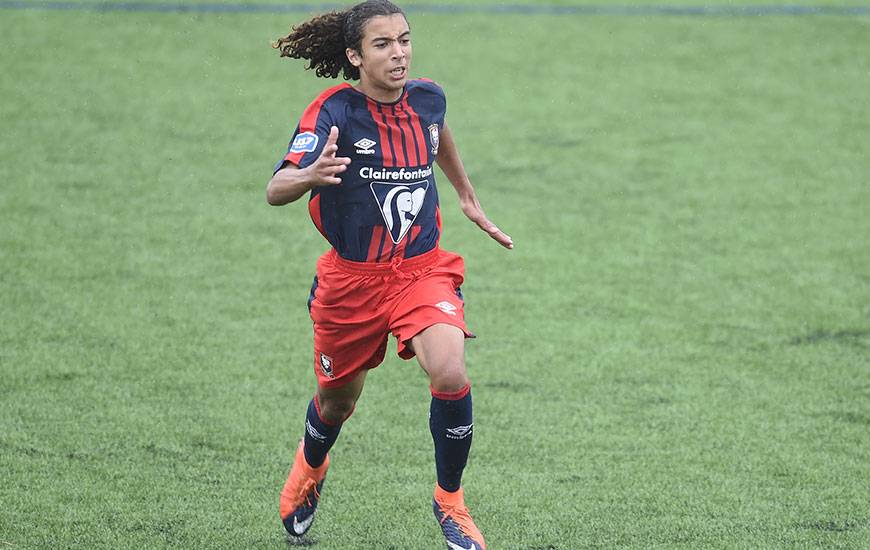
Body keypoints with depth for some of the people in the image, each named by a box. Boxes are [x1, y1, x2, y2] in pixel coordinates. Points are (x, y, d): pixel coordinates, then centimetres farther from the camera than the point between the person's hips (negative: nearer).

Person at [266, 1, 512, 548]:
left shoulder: (428, 99, -4)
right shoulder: (334, 112, -18)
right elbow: (276, 190, -29)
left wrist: (468, 196, 32)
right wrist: (310, 174, -51)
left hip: (422, 271, 2)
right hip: (352, 277, -1)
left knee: (450, 374, -25)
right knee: (337, 401, 17)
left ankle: (450, 502, -2)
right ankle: (310, 467, 55)